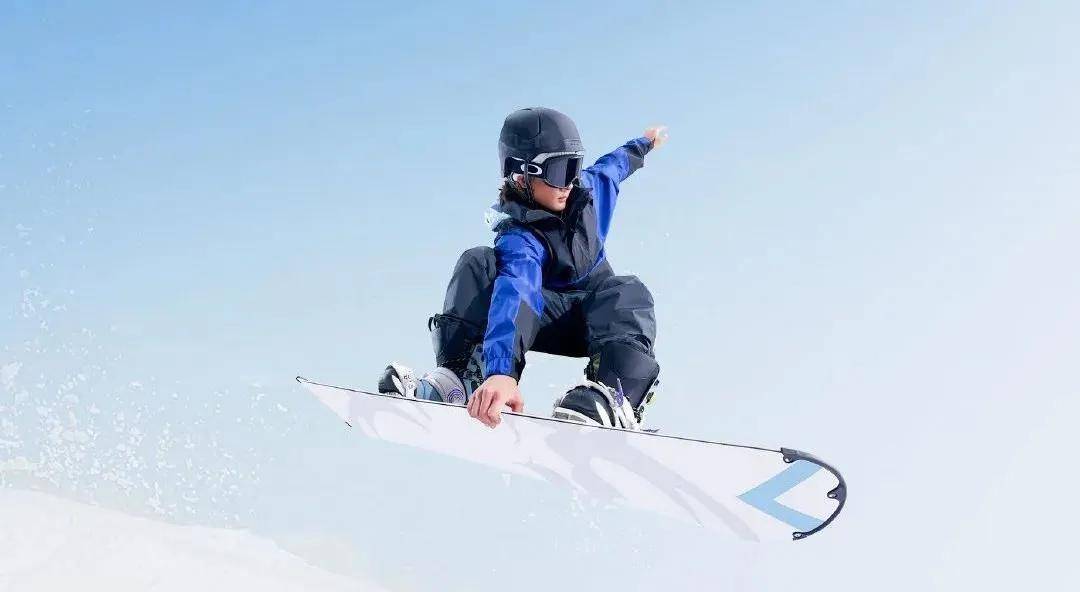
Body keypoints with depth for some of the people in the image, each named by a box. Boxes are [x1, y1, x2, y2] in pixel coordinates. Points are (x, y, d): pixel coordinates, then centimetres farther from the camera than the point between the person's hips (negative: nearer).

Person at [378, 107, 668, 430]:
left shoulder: (588, 187, -8)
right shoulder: (519, 239, -28)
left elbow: (613, 164, 19)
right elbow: (514, 292, -50)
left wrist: (644, 143, 41)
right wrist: (501, 371, -70)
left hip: (598, 314, 4)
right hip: (545, 315, -4)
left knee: (628, 294, -33)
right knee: (479, 264, -29)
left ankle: (614, 394, -59)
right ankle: (460, 376, -44)